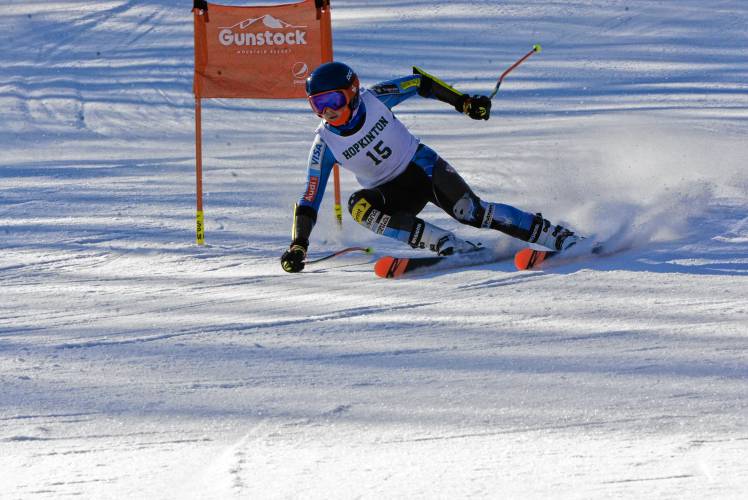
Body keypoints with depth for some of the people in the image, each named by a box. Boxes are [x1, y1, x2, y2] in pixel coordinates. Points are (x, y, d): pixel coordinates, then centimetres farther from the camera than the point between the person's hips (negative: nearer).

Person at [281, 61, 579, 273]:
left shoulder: (374, 100, -17)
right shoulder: (325, 145, -16)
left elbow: (420, 82, -1)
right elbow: (309, 201, -12)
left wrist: (463, 102, -6)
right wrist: (297, 246, -21)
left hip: (422, 165, -1)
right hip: (391, 193, 1)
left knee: (472, 212, -22)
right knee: (358, 205, -31)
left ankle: (554, 235, -13)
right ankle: (447, 245, -34)